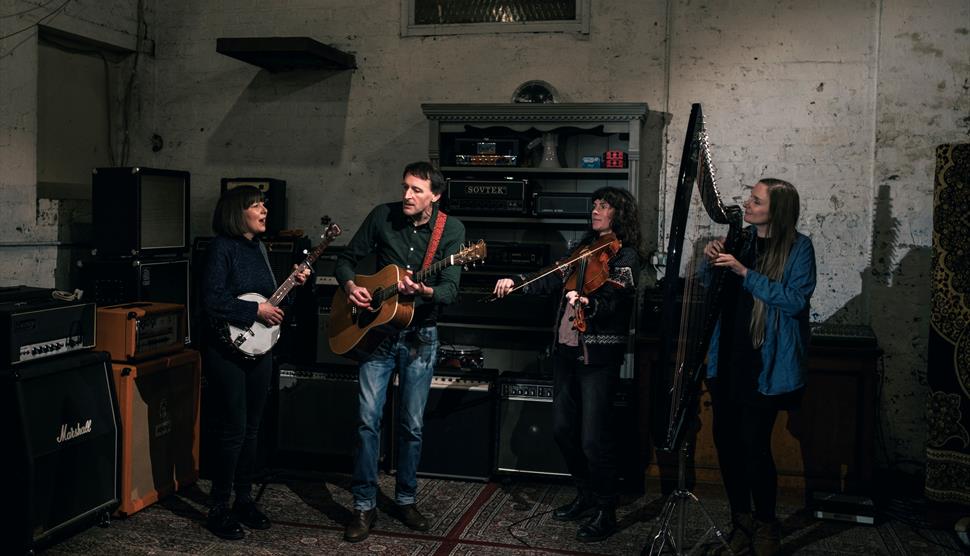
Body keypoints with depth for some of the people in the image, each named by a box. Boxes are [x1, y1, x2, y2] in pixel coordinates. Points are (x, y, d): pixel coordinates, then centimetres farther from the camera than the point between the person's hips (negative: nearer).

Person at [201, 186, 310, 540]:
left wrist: (294, 283, 3)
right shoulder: (221, 247, -11)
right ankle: (218, 510, 8)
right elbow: (212, 300, -19)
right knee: (234, 428, -5)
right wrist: (257, 311, -18)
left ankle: (244, 499, 25)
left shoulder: (258, 248, 13)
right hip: (226, 350, -8)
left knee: (251, 427, 13)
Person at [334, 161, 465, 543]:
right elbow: (346, 259, 5)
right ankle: (364, 505, 8)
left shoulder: (451, 229, -7)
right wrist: (350, 285, -15)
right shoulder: (382, 216, -4)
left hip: (420, 335, 0)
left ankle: (406, 499, 26)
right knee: (368, 419, -4)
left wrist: (423, 291, -36)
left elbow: (450, 290, -15)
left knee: (412, 424, 8)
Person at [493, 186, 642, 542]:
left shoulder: (625, 256, -7)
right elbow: (555, 280, 14)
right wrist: (516, 283, 1)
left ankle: (605, 512, 11)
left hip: (599, 355, -8)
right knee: (563, 428, 13)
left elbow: (612, 300, -21)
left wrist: (587, 303, -42)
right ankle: (586, 496, 31)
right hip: (566, 348, 8)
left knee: (593, 437, -6)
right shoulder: (585, 248, 16)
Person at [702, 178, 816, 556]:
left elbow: (796, 300, -16)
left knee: (754, 445, -6)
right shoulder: (740, 240, 10)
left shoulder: (798, 248, -5)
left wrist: (745, 273, -20)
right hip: (728, 358, 5)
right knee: (726, 441, 8)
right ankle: (741, 524, 25)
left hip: (766, 365, -5)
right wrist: (710, 260, -5)